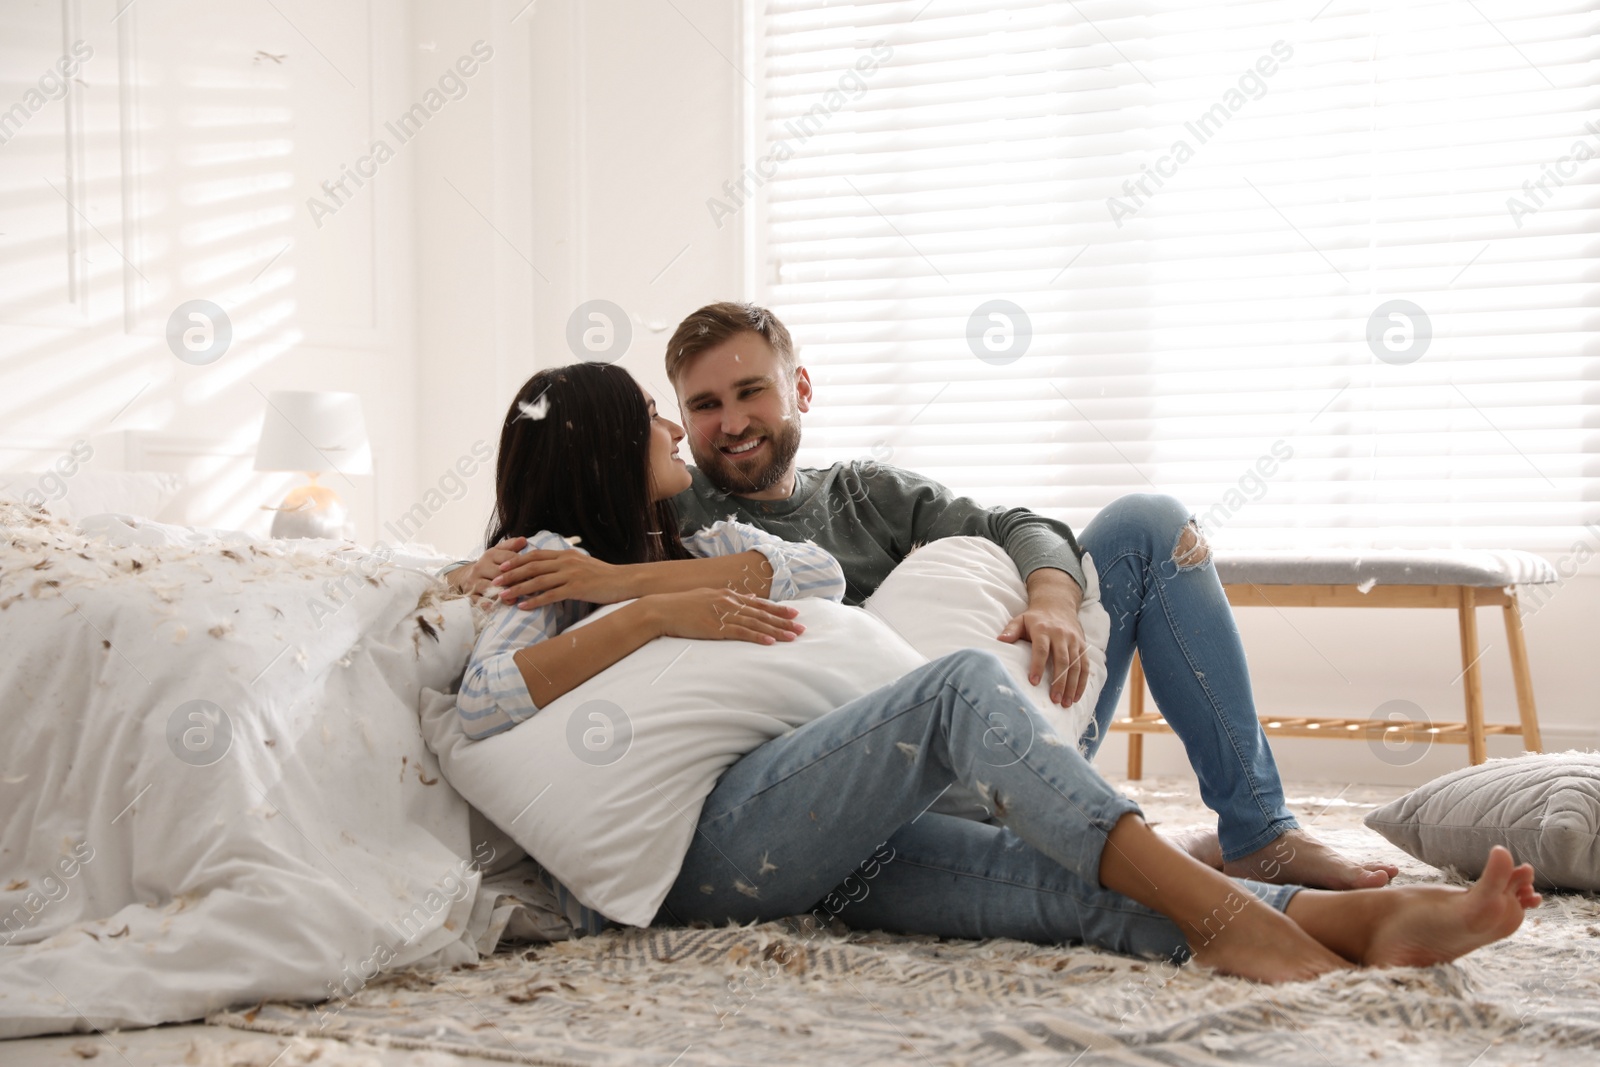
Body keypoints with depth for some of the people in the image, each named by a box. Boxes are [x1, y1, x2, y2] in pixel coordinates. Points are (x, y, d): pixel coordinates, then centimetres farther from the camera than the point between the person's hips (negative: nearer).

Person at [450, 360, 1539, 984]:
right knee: (963, 683, -27)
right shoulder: (551, 578, 12)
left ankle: (1363, 920, -37)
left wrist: (620, 577, -1)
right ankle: (1212, 909, -37)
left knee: (1070, 883, -19)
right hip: (704, 844, -6)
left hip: (816, 839, 7)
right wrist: (655, 613, -17)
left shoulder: (706, 544, 32)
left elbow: (820, 576, 7)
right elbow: (485, 701, -11)